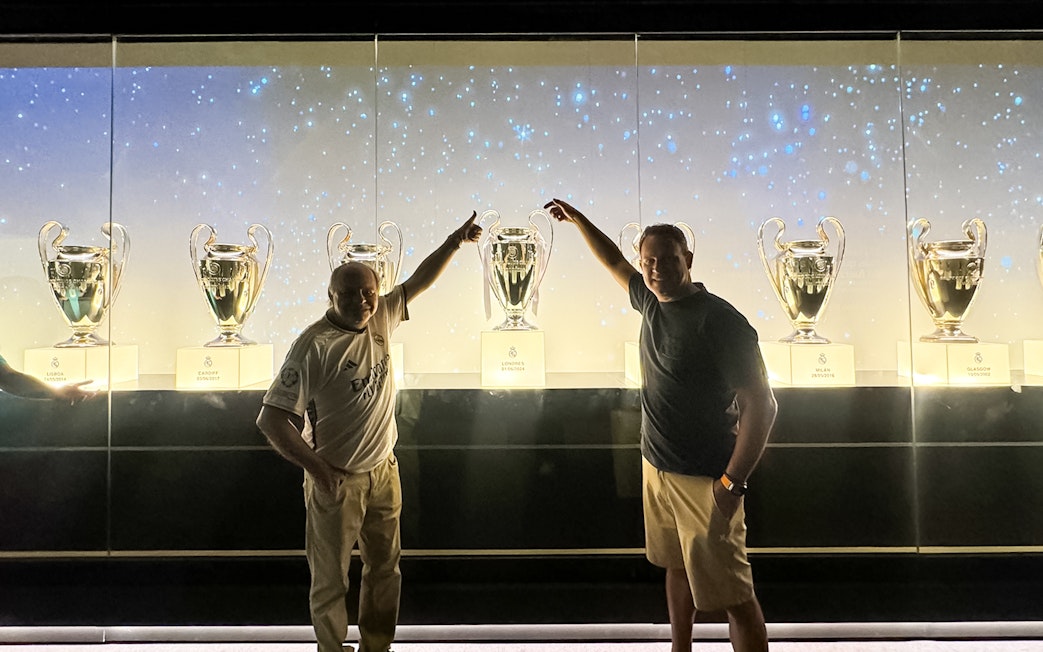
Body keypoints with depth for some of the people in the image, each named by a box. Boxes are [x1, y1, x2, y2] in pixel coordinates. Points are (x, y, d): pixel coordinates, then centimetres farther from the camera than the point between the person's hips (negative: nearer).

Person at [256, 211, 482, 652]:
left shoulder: (380, 320, -2)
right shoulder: (313, 346, -21)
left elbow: (419, 281, 8)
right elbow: (271, 418, -22)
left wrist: (455, 241, 0)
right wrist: (316, 468, -26)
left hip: (384, 471, 7)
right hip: (336, 480, -6)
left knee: (385, 567, 20)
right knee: (331, 579, 9)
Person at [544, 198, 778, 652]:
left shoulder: (720, 320, -19)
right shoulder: (652, 301, 4)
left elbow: (761, 405, -20)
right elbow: (614, 262, 25)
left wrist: (732, 482, -21)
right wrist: (578, 219, 24)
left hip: (705, 480, -8)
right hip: (656, 467, 8)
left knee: (731, 595, -3)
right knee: (676, 568, 21)